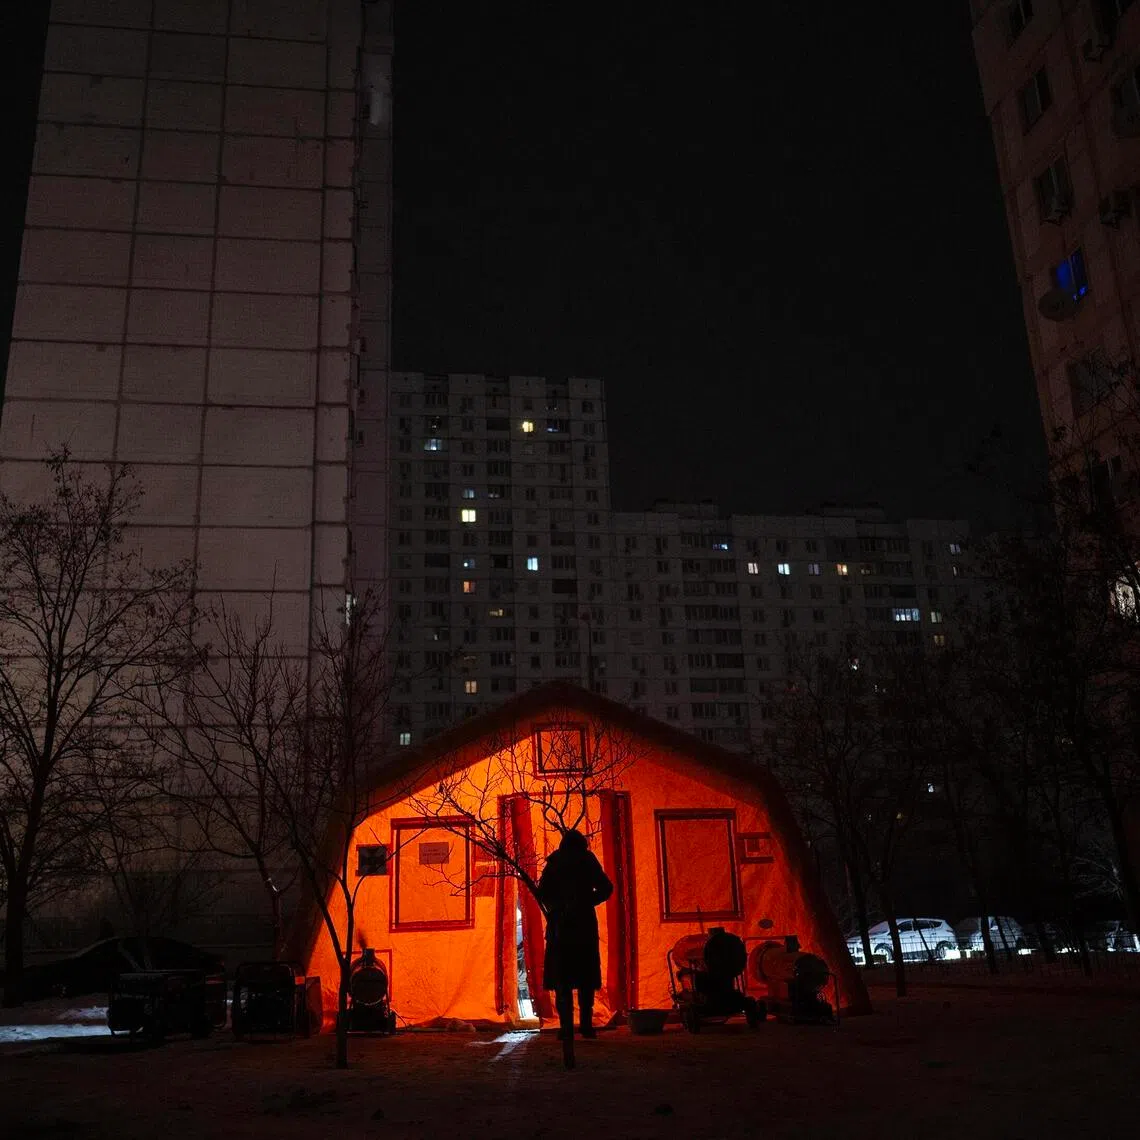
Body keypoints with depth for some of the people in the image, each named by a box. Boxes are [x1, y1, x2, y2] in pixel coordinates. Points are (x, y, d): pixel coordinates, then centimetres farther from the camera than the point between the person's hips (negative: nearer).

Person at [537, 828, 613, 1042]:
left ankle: (566, 1027, -2)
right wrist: (587, 902, -1)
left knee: (561, 979, 2)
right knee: (586, 979, 6)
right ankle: (586, 1025, 3)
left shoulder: (554, 864, 2)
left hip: (560, 928, 0)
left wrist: (554, 908, 2)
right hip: (586, 926, 0)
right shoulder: (589, 862, 2)